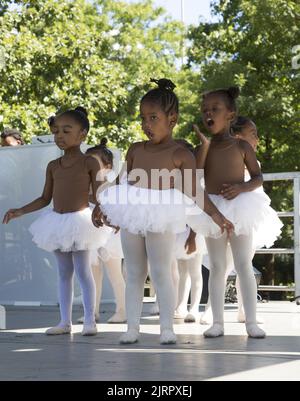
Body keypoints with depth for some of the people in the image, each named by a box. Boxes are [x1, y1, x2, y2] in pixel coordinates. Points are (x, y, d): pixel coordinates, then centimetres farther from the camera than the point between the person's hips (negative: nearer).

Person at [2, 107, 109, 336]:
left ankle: (90, 321, -1)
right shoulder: (53, 166, 8)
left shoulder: (89, 163, -6)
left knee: (83, 270, -5)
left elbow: (98, 197, -6)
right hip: (57, 222, 5)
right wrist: (20, 212, 6)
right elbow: (45, 198, 13)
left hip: (80, 220, -5)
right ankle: (65, 322, 13)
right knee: (64, 272, 10)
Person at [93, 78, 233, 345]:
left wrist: (215, 214, -16)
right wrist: (102, 206, 19)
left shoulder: (180, 154, -4)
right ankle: (132, 327, 14)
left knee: (161, 273, -3)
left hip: (161, 219, -5)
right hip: (133, 215, 5)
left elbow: (194, 192, -6)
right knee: (134, 274, 9)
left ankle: (167, 327, 4)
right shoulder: (135, 150, 10)